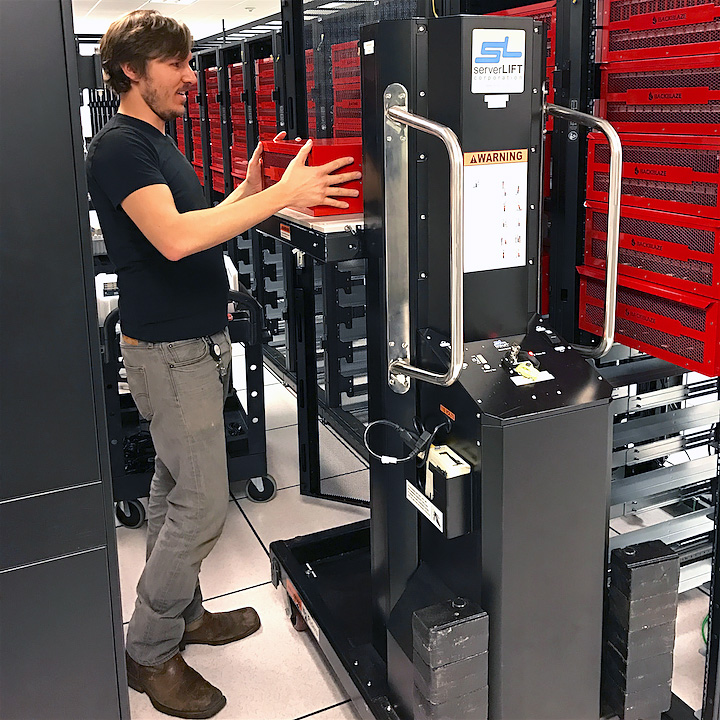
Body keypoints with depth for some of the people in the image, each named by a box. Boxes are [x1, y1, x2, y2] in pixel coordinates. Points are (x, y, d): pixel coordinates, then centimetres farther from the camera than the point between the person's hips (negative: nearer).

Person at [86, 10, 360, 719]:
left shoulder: (158, 142, 16)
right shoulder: (119, 146, -16)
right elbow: (174, 238, -31)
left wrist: (247, 192, 9)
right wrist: (281, 195, -29)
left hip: (192, 341, 10)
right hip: (168, 349, -10)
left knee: (174, 487, 17)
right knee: (202, 501, -5)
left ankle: (182, 614, 31)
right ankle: (150, 652, 10)